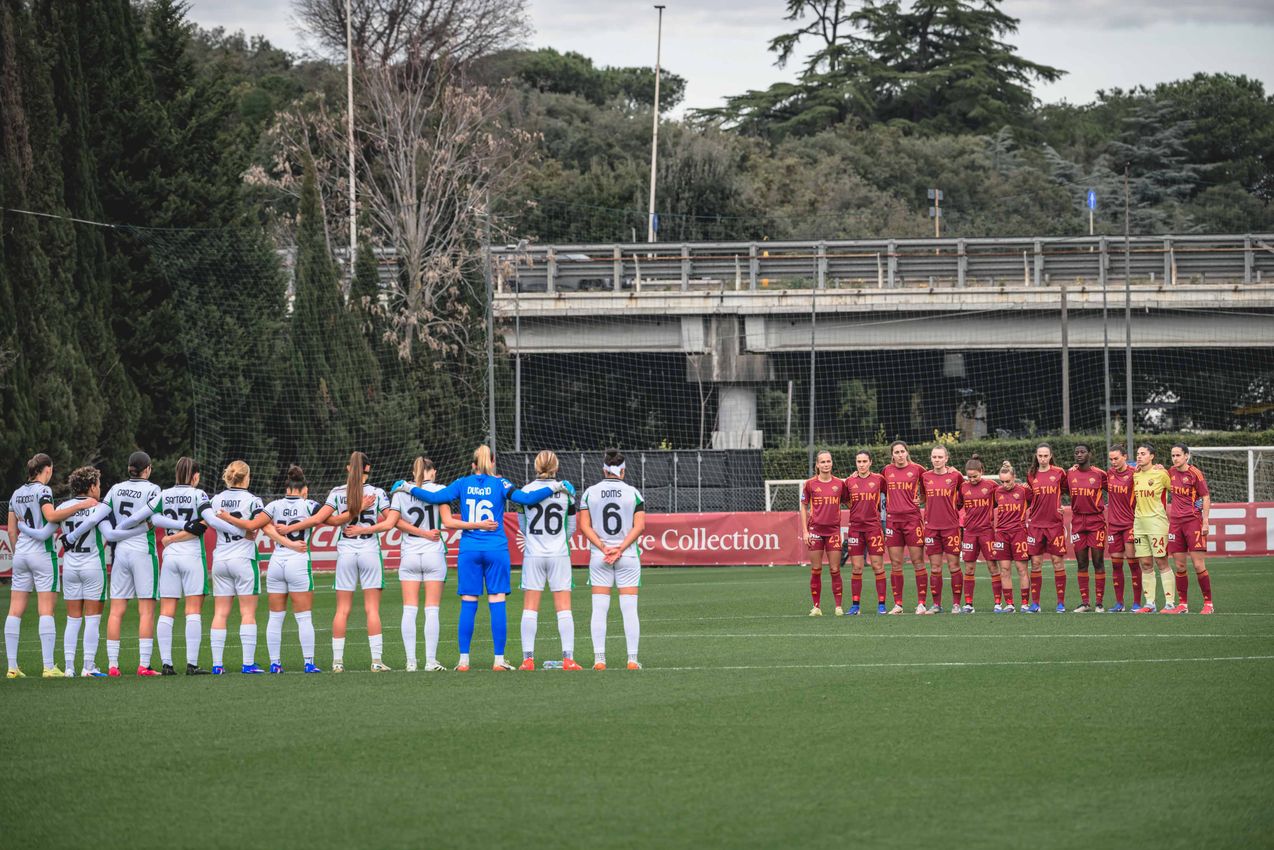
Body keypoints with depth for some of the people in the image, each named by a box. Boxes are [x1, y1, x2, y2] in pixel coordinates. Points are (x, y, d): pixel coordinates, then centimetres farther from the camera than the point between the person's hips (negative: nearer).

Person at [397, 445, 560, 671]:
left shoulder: (463, 484, 4)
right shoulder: (500, 484, -1)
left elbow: (435, 497, -1)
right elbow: (524, 498, -11)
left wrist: (410, 489, 13)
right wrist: (553, 488, -1)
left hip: (469, 550, 2)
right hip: (496, 550, -2)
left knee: (468, 605, 3)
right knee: (497, 603, 0)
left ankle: (463, 660, 1)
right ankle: (499, 660, -2)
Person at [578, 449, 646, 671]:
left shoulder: (590, 492, 2)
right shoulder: (633, 493, -1)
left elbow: (584, 526, -3)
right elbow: (639, 526, -7)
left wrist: (604, 548, -7)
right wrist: (620, 549, -9)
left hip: (599, 558, 1)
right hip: (628, 557, -1)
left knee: (599, 610, 3)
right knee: (629, 609, 2)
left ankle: (599, 659, 0)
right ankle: (632, 659, -1)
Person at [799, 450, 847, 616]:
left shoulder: (839, 484, 5)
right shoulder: (810, 484, 1)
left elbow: (847, 503, 16)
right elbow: (804, 507, 6)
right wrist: (805, 531, -1)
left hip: (833, 529, 1)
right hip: (815, 530, -1)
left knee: (835, 570, -1)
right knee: (816, 570, 1)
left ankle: (839, 607, 3)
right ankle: (816, 607, 6)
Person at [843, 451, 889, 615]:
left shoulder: (878, 479, 0)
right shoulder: (850, 481, 6)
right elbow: (844, 500, 15)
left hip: (874, 526, -2)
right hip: (855, 527, 2)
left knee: (878, 566, -2)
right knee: (856, 568, 2)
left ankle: (881, 604, 2)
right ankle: (855, 605, 7)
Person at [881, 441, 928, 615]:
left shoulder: (917, 469, 0)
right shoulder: (886, 470, 9)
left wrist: (921, 498, 2)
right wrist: (887, 505, 12)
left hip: (912, 518, -3)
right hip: (892, 520, 3)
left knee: (918, 562, -4)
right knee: (895, 564, 3)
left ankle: (921, 603, -3)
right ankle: (898, 604, 7)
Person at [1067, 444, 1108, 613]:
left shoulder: (1099, 474, -3)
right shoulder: (1070, 473, 6)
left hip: (1096, 521, -3)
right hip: (1077, 521, 3)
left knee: (1098, 562, -2)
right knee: (1081, 563, 5)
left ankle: (1100, 603, 0)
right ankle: (1084, 602, 9)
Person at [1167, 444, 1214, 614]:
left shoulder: (1195, 473, -6)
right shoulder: (1171, 472, 10)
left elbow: (1206, 497, -5)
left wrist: (1205, 522, -11)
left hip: (1193, 521, -5)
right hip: (1175, 522, 5)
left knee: (1198, 565, -7)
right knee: (1180, 566, 4)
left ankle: (1208, 603, 0)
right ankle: (1182, 604, 9)